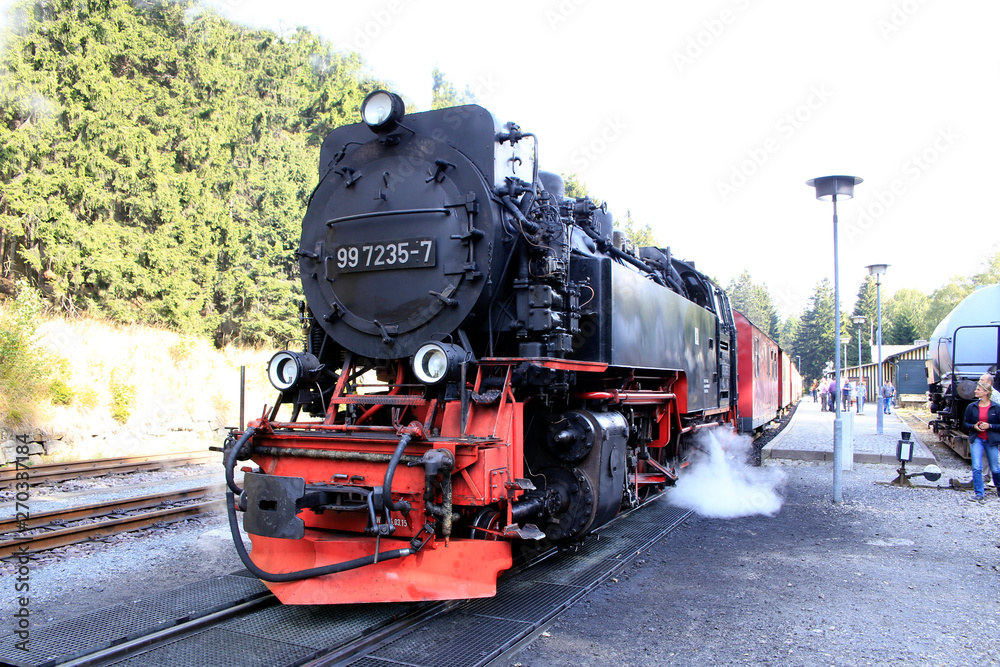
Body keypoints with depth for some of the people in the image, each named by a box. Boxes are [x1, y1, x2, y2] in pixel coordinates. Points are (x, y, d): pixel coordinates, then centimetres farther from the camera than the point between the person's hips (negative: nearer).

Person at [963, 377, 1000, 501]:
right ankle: (979, 493, -1)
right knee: (976, 468, -8)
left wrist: (989, 426, -16)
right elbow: (966, 423, 9)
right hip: (976, 439, 1)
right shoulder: (971, 407, 2)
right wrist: (974, 426, -10)